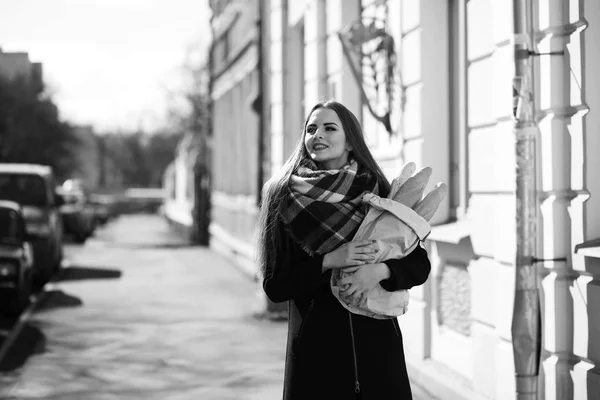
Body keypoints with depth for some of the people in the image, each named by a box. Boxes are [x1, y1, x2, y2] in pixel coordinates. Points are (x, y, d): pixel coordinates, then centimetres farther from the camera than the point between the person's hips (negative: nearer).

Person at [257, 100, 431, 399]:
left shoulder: (379, 194, 3)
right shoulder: (283, 196, 0)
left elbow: (420, 265, 3)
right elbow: (274, 285, -3)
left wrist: (380, 270, -16)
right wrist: (329, 261, -16)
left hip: (377, 341, 1)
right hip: (314, 348, -1)